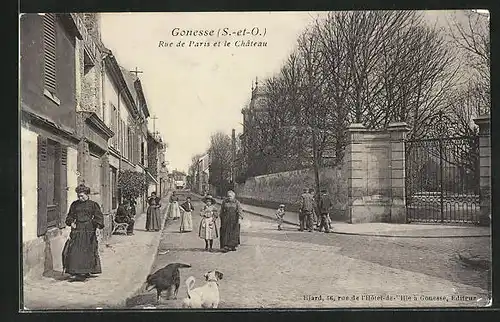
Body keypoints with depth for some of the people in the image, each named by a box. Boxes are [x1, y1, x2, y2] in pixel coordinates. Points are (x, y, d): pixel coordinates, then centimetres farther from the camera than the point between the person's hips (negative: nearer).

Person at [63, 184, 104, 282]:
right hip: (77, 230, 3)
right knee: (74, 251, -4)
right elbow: (70, 216, 22)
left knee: (87, 252, -1)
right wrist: (71, 222, 2)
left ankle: (86, 272, 8)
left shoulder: (93, 205, 1)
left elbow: (99, 217, -3)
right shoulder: (74, 204, 12)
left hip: (89, 231, -3)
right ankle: (76, 271, 3)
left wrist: (98, 226, -18)